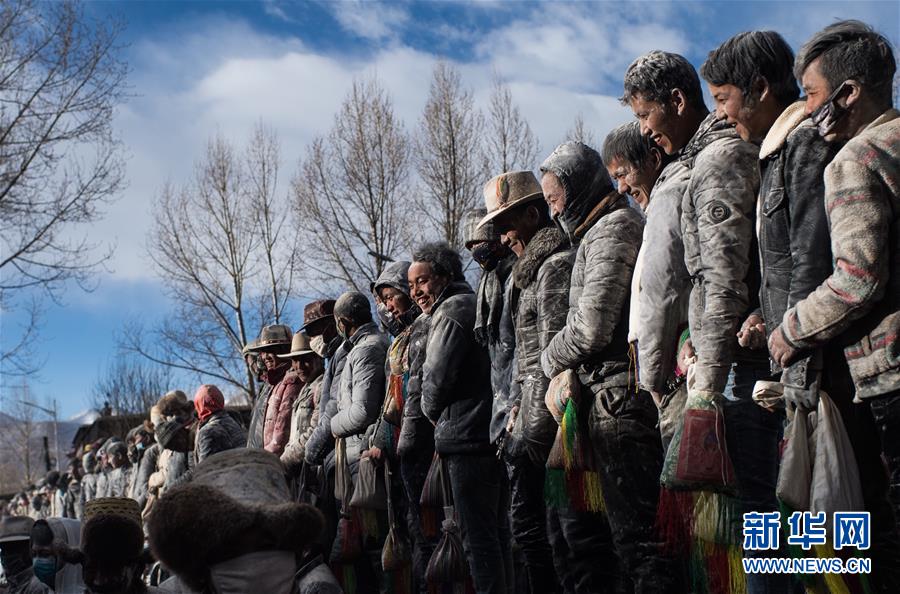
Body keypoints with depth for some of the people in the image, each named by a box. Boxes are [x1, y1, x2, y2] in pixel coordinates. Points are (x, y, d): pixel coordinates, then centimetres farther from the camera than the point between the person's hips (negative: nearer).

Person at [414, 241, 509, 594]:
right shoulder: (473, 304, 21)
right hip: (493, 432, 10)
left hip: (466, 436, -10)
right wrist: (441, 414, 16)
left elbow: (437, 378, -15)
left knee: (478, 533, -7)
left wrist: (432, 412, 4)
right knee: (496, 529, 14)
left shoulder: (453, 308, -9)